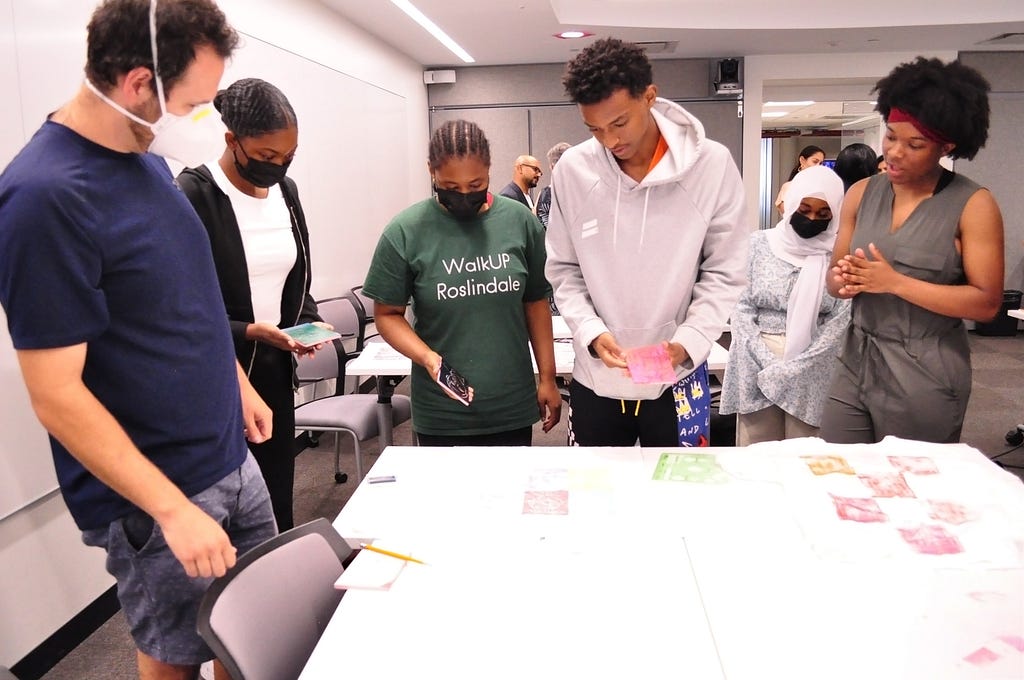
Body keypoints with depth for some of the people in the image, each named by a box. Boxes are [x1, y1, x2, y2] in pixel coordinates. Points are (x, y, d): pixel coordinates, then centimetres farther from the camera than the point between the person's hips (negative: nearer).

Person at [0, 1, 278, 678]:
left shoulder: (149, 160, 3)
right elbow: (57, 397, -22)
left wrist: (239, 383, 19)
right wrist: (173, 509, -22)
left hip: (231, 459, 7)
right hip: (154, 499, -7)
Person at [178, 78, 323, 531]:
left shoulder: (285, 191, 8)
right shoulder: (193, 196, -13)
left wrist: (310, 322, -1)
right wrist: (248, 333, -24)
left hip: (276, 375, 6)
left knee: (279, 510, 14)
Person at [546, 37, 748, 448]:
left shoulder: (712, 165, -9)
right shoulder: (573, 169, -5)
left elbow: (724, 273, -4)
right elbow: (563, 270, 2)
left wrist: (687, 342, -17)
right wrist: (591, 333, -13)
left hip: (677, 377, -1)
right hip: (595, 377, 2)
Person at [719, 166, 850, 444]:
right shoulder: (759, 244, 4)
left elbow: (840, 322, -5)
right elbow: (742, 308, 1)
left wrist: (790, 369, -11)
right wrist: (767, 361, -10)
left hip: (812, 372, -1)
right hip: (757, 365, 1)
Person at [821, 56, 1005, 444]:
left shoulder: (973, 205, -6)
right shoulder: (861, 194, 6)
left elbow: (987, 303, -12)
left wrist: (895, 282, -19)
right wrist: (844, 280, -14)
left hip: (926, 377, -3)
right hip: (856, 364, 4)